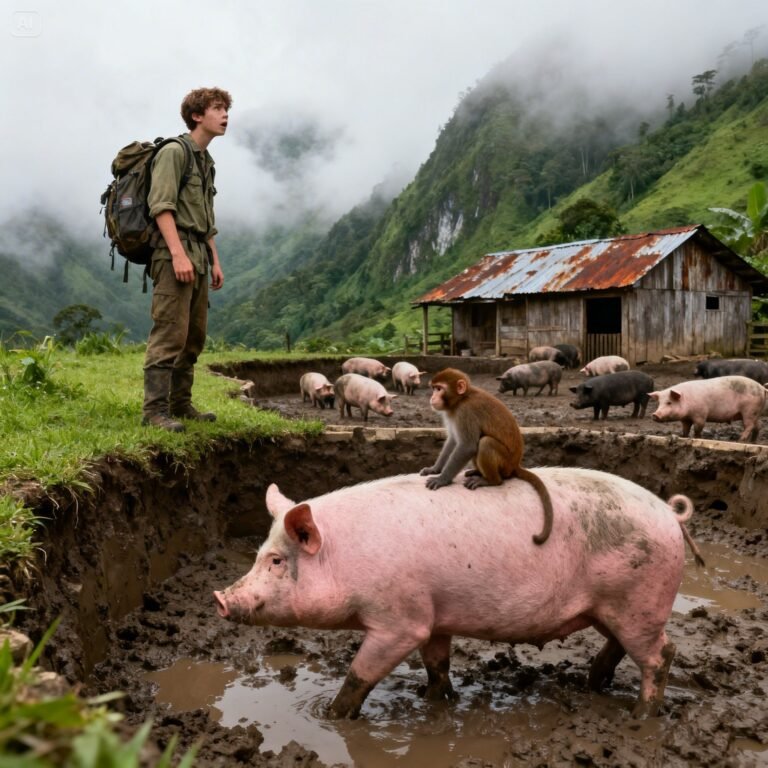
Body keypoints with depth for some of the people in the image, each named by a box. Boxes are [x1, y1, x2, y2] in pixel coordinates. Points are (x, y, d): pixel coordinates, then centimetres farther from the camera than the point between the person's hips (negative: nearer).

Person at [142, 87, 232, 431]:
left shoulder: (206, 161, 23)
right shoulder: (174, 151, -4)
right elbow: (161, 206, -15)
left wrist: (214, 261, 18)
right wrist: (178, 254, -24)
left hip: (198, 258, 9)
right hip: (174, 254, -9)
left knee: (194, 337, 10)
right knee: (170, 335, -13)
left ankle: (181, 404, 17)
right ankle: (155, 410, -12)